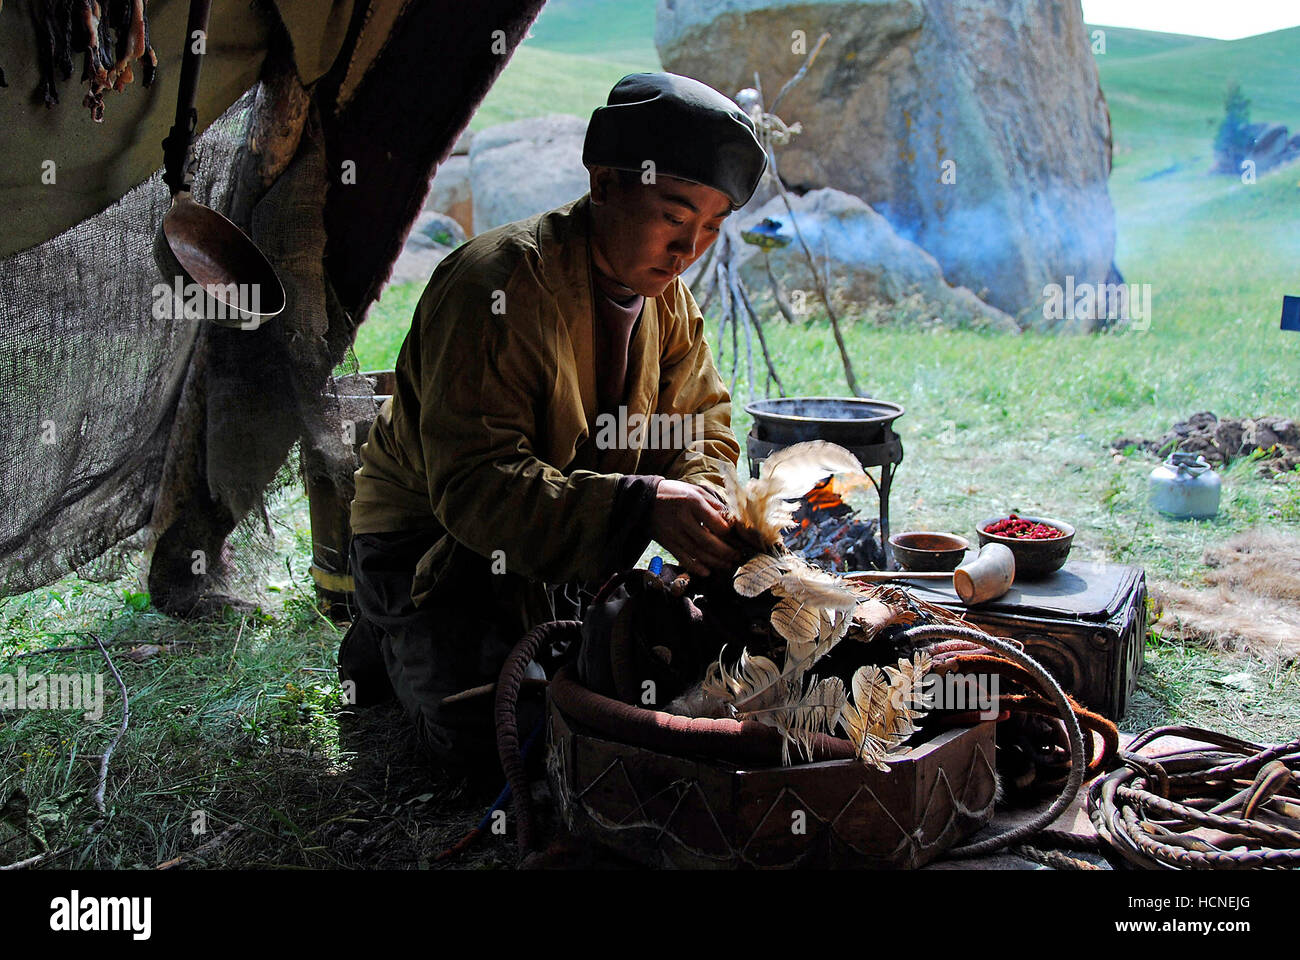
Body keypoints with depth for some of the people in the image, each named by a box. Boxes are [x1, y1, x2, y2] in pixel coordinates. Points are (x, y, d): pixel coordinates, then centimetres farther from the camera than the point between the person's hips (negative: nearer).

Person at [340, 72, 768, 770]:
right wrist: (641, 506, -46)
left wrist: (701, 502, -24)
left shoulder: (668, 298, -3)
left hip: (568, 548, 7)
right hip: (433, 538, -7)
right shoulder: (498, 284, -29)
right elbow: (475, 483, -35)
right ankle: (396, 638, 12)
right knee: (485, 732, -20)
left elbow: (702, 431, 2)